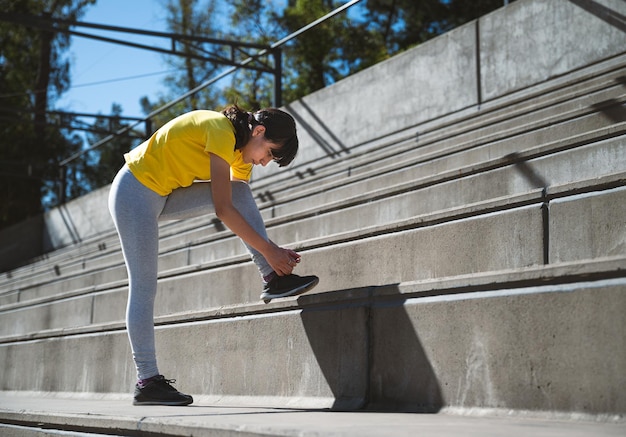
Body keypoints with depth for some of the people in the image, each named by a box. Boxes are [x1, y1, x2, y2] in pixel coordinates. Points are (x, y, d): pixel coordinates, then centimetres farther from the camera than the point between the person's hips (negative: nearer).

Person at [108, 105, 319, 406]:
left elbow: (243, 210, 4)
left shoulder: (242, 149, 4)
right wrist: (268, 250, -25)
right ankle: (147, 383, -3)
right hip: (134, 192, -8)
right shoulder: (222, 131, -25)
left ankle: (273, 279, -13)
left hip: (164, 196, 8)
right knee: (144, 287, -8)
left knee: (240, 192, -8)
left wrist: (272, 252, -7)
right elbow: (223, 210, -28)